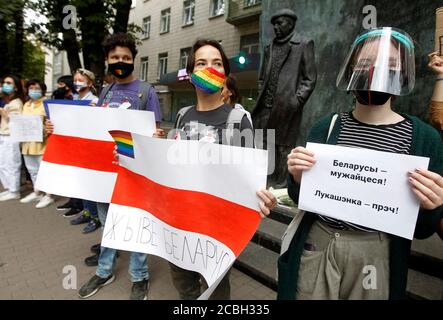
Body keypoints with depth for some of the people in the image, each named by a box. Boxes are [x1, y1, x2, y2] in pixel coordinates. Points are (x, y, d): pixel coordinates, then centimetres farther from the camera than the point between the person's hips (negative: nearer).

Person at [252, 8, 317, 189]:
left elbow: (310, 78, -1)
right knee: (262, 147, 5)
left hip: (287, 107, -5)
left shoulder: (304, 45, 5)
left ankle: (279, 186, 7)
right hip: (266, 107, 5)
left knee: (283, 148, -2)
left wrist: (297, 100, -12)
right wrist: (261, 97, 9)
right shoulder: (270, 48, 21)